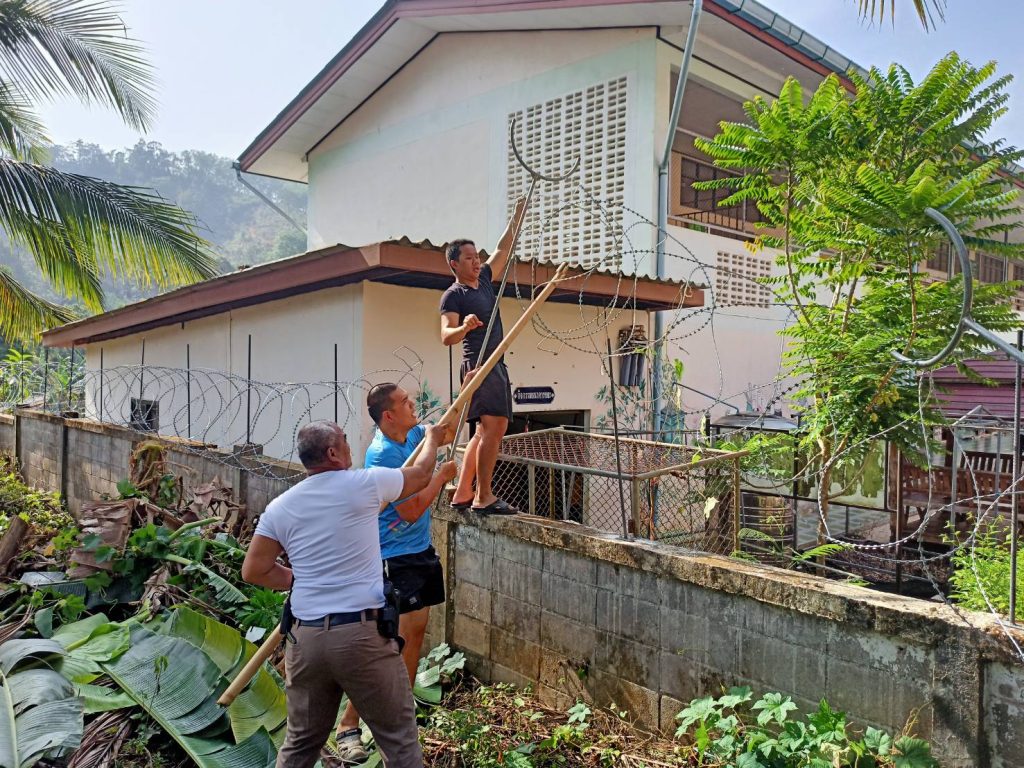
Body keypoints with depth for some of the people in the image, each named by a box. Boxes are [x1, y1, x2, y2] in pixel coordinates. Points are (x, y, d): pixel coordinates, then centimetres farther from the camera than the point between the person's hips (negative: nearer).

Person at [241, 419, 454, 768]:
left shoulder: (280, 507, 5)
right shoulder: (362, 484, -6)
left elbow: (253, 571, 5)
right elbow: (420, 476, 10)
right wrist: (432, 439, 28)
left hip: (306, 638, 5)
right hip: (364, 634, -4)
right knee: (398, 736, 8)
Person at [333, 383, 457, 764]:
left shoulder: (413, 433, 0)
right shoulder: (381, 454, -23)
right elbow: (411, 511, -23)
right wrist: (441, 477, -12)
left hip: (422, 550, 9)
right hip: (394, 558, -9)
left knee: (416, 631, 14)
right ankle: (349, 726, 7)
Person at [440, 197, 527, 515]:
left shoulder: (485, 280, 18)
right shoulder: (453, 295, -5)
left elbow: (504, 250, 28)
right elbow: (446, 336, -16)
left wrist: (517, 216, 26)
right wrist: (464, 327, -37)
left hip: (496, 365, 9)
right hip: (478, 364, -9)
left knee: (485, 431, 7)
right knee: (493, 425, -18)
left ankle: (462, 493, 10)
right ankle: (484, 497, -16)